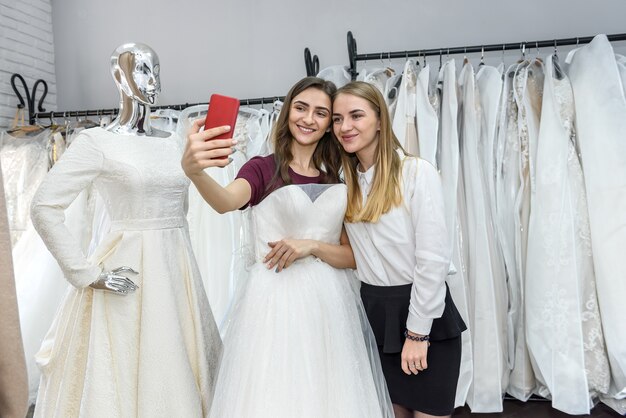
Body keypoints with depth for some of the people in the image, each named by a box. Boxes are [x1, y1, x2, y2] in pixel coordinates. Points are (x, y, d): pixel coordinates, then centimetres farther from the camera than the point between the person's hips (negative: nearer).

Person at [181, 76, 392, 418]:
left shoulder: (339, 180, 9)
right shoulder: (262, 169, 0)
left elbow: (355, 256, 6)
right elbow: (226, 202, -23)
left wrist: (312, 246, -12)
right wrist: (194, 171, -44)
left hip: (329, 302, 3)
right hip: (274, 301, -3)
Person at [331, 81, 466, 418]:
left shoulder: (417, 172, -16)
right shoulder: (345, 181, 4)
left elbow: (433, 258, -17)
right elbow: (354, 254, 7)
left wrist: (417, 332, -15)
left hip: (423, 310, -5)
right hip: (374, 311, 5)